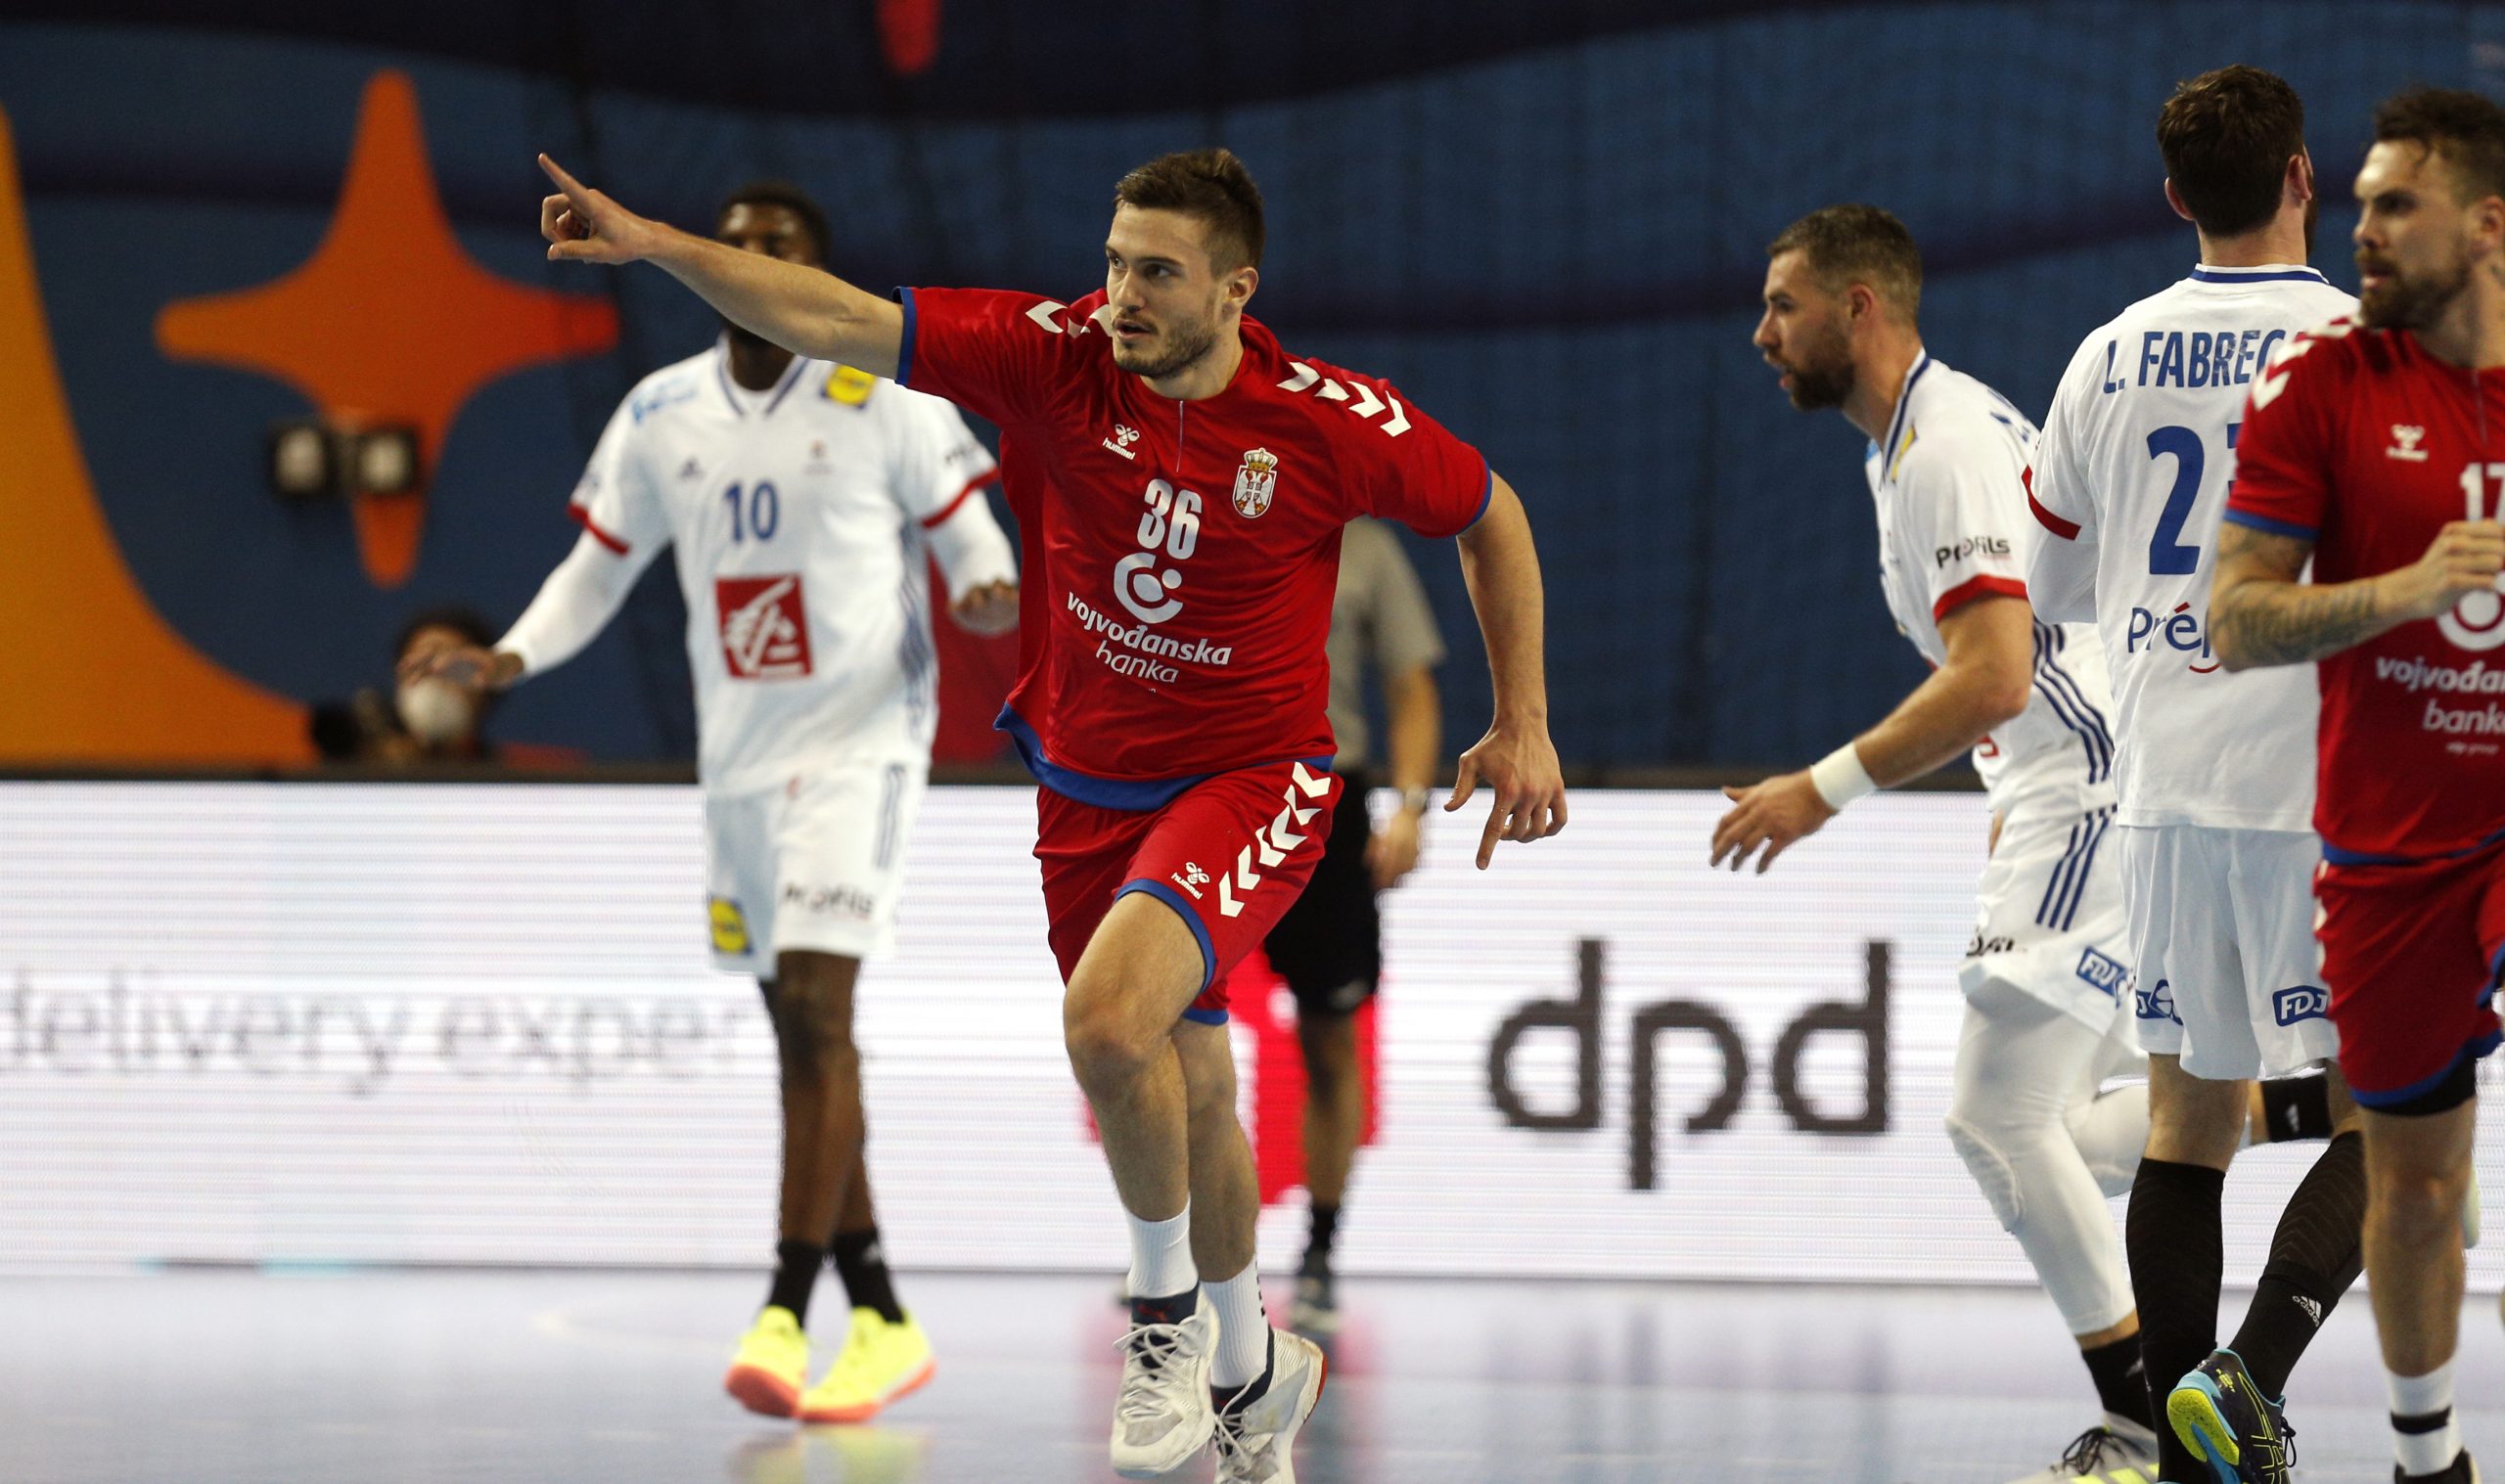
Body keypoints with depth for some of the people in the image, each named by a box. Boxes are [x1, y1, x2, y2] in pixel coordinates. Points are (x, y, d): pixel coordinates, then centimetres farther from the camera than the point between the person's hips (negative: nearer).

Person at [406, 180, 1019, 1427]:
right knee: (798, 1033, 9)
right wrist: (517, 655, -2)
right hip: (738, 752, 6)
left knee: (816, 1008, -17)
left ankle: (784, 1314, -21)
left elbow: (966, 532, -1)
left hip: (857, 738, -6)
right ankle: (882, 1323, 16)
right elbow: (598, 566, 15)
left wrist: (987, 593, -24)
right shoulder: (661, 417, 7)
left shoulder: (883, 398, -6)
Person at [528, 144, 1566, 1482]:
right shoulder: (1054, 357, -13)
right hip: (1086, 788, 4)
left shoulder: (1329, 421, -17)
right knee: (1186, 1102, 16)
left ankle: (1170, 1310, -5)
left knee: (1109, 1022, -29)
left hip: (1247, 781, -4)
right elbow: (841, 323, -16)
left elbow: (1491, 513, 0)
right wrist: (653, 244, -26)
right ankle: (1251, 1368, 42)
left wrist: (1523, 726, -1)